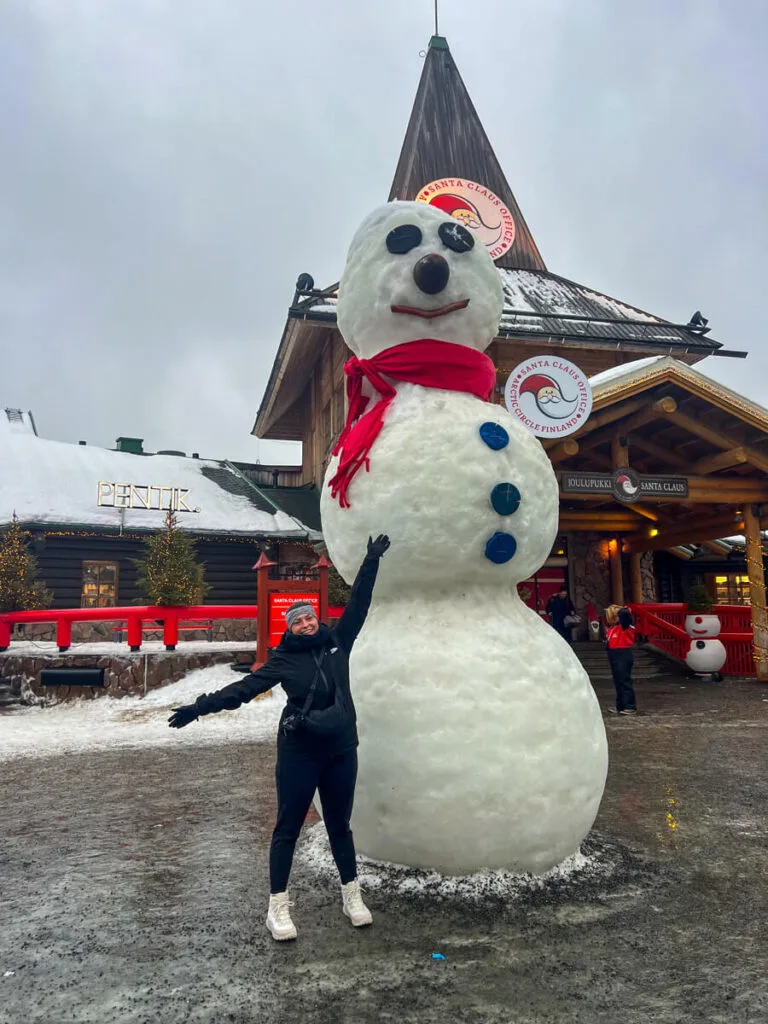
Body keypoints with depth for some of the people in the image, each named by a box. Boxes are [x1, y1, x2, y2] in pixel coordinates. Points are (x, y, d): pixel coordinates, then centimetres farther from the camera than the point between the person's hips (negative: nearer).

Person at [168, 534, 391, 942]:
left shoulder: (336, 642, 3)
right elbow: (245, 687, -11)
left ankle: (351, 894, 32)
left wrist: (371, 563, 2)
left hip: (341, 751, 3)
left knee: (339, 823, 17)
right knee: (288, 827, 8)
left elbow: (358, 604, 4)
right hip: (299, 752, -3)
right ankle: (278, 905, 21)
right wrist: (202, 706, -19)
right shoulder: (284, 660, -6)